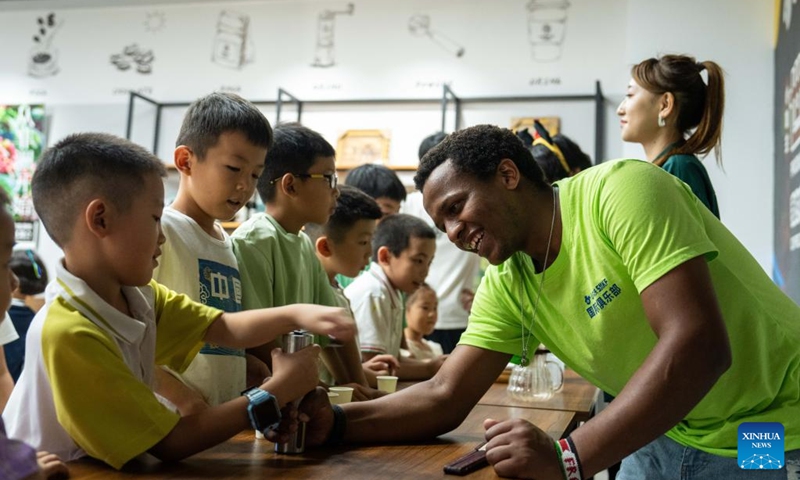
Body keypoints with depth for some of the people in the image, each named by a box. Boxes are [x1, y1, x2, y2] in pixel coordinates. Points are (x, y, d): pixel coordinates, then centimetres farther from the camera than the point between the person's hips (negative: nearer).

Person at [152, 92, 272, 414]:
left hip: (226, 418, 7)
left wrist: (273, 381, 7)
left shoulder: (226, 244, 14)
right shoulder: (159, 230, -9)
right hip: (171, 420, -7)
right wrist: (180, 396, -20)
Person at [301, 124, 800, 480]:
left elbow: (700, 345, -31)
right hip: (672, 434, 6)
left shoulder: (621, 191, -23)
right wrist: (334, 422, -17)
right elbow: (445, 398, -1)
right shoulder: (507, 284, -2)